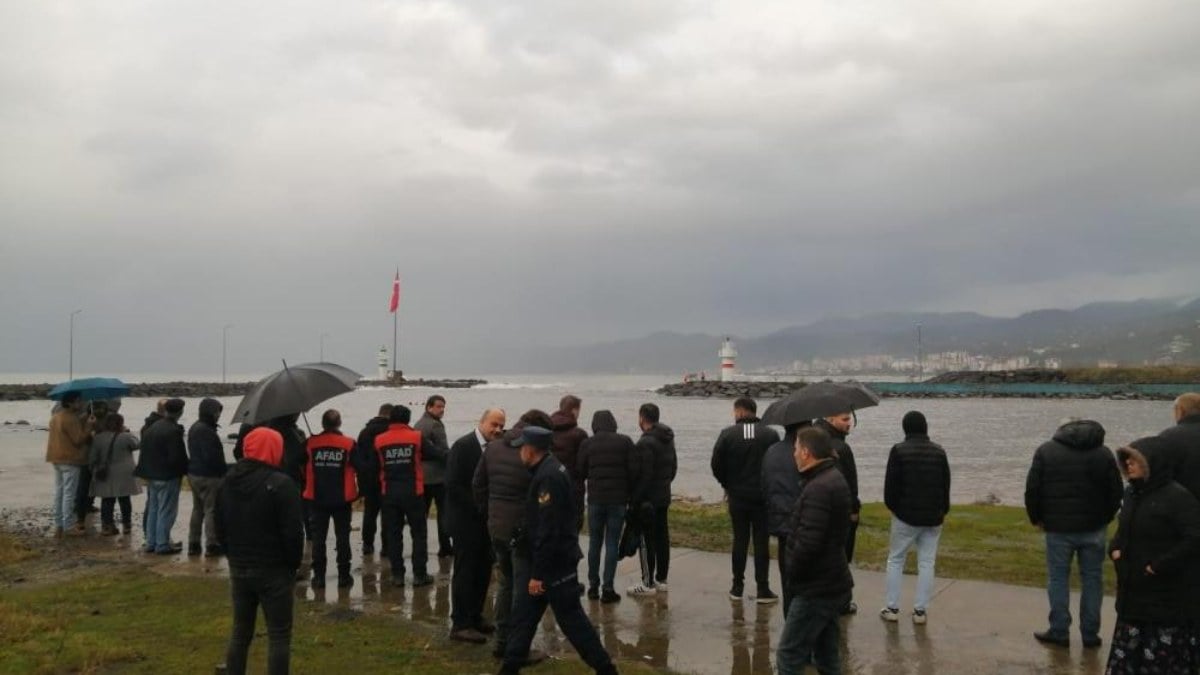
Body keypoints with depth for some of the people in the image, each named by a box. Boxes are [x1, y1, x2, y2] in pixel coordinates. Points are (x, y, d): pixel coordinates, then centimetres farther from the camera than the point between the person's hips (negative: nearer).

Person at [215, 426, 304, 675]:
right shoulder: (281, 484, -17)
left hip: (238, 569, 6)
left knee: (240, 630, 17)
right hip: (273, 570, -6)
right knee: (279, 635, 2)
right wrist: (294, 564, -3)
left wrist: (235, 557, 18)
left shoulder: (227, 482, 6)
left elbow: (220, 529, 12)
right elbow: (292, 533, -17)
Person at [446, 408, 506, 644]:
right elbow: (453, 485, -16)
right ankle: (460, 624, 5)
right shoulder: (463, 446, -12)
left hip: (486, 520, 6)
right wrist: (479, 508, -16)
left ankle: (475, 617, 22)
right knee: (464, 572, -1)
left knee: (483, 571, 10)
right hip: (466, 520, -6)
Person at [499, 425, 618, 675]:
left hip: (556, 563, -10)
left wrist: (538, 574, -22)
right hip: (553, 560, 10)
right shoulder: (550, 470, 10)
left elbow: (548, 530, -25)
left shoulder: (548, 476, -22)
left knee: (571, 618, -1)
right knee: (526, 614, 15)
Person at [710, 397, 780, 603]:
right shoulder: (771, 435, -6)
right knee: (761, 542, 5)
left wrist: (727, 484, 9)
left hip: (737, 497, 0)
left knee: (740, 541, 11)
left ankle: (737, 587, 16)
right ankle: (763, 589, 6)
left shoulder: (728, 434, -7)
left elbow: (716, 464, -8)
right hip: (763, 497, 0)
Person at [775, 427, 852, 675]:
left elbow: (808, 543, -29)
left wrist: (790, 572, -13)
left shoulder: (818, 489, -23)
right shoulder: (834, 479, 11)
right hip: (832, 584, 10)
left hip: (816, 589, -10)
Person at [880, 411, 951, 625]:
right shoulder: (939, 452, 3)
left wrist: (892, 506, 7)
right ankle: (920, 610, 7)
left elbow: (891, 483, -9)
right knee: (927, 563, 7)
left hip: (905, 515, -3)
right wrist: (943, 511, 17)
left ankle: (892, 608, 9)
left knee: (895, 560, 9)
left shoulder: (899, 450, -10)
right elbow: (946, 485, 8)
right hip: (933, 518, 3)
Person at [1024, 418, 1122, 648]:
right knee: (1092, 579, 10)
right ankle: (1090, 633, 15)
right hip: (1093, 528, 2)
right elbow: (1116, 492, 4)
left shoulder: (1046, 450, -1)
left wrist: (1036, 518, 8)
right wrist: (1104, 518, 16)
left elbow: (1032, 489, -4)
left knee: (1058, 578, 7)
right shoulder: (1103, 453, 4)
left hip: (1058, 527, -2)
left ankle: (1059, 631, 9)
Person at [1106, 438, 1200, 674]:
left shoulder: (1177, 497, -16)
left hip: (1168, 601, -8)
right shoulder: (1133, 493, 10)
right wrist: (1115, 549, 4)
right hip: (1133, 596, 8)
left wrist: (1159, 566, -21)